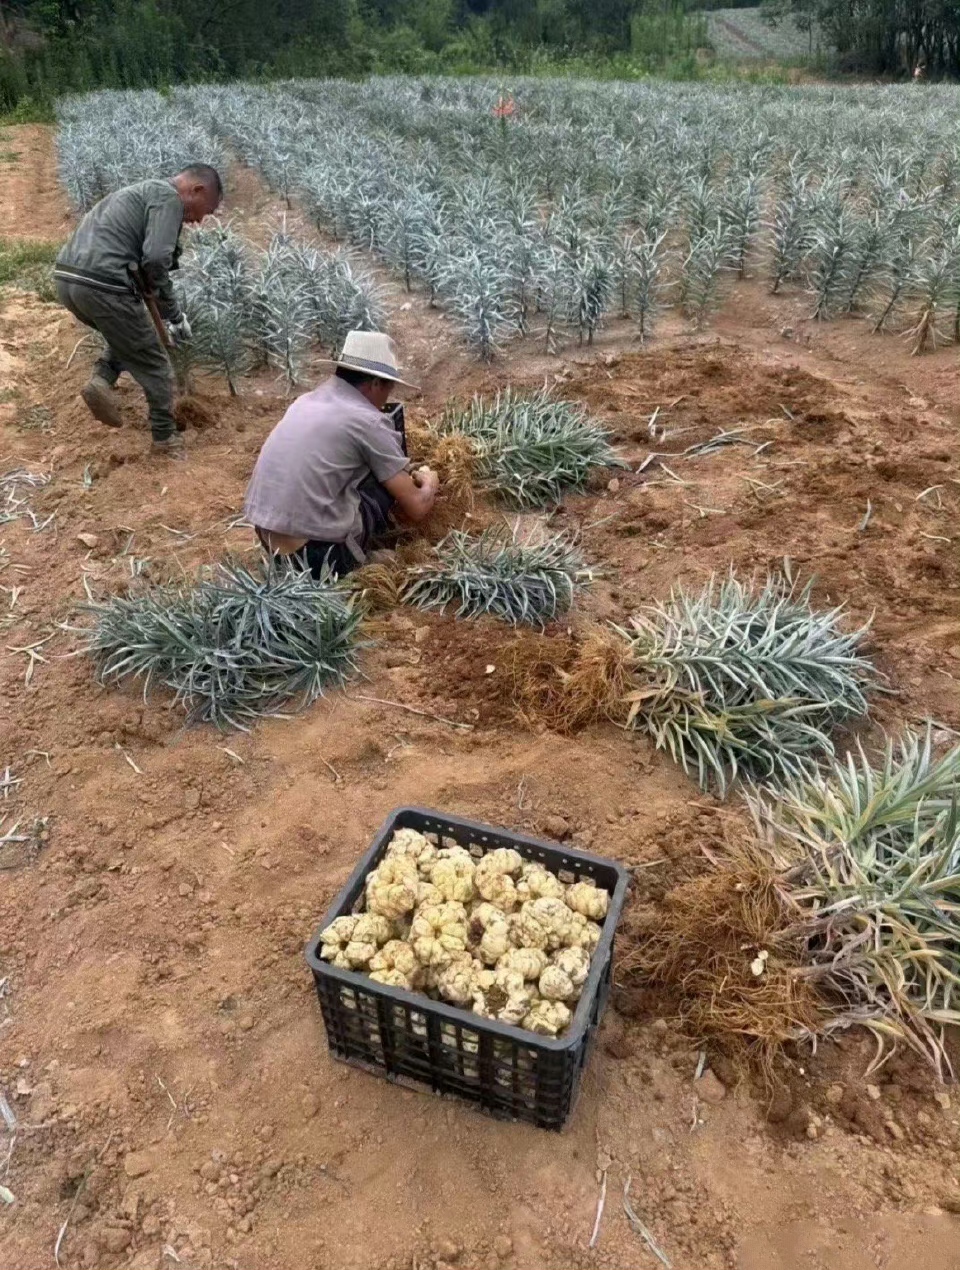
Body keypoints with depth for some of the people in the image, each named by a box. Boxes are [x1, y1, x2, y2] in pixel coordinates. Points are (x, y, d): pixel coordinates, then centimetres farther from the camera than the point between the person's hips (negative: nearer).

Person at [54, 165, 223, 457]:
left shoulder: (143, 192, 29)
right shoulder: (169, 198, -1)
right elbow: (154, 260, -15)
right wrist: (174, 314, -2)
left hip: (67, 276, 9)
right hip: (102, 285, -9)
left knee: (129, 335, 33)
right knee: (154, 364, 8)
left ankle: (102, 379, 10)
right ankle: (165, 438, 18)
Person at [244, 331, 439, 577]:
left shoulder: (307, 400, 14)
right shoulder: (369, 421, -7)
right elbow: (416, 509, -2)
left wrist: (406, 477, 38)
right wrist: (429, 483, 21)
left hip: (268, 541, 8)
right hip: (316, 553, -8)